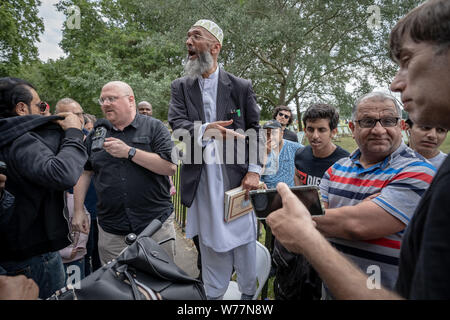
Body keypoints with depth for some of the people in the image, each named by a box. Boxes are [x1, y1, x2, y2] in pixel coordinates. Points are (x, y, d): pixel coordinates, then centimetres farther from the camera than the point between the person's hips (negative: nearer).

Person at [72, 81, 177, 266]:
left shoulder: (154, 127, -2)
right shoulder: (96, 135, 10)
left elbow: (171, 167, -13)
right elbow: (84, 172, 14)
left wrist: (129, 152, -16)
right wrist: (78, 211, 9)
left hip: (156, 224, -2)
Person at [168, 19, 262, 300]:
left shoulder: (241, 87, 3)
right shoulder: (180, 87, 8)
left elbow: (255, 130, 3)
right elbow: (177, 124, -6)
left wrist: (254, 170, -6)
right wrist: (206, 129, -26)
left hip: (236, 174, -1)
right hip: (202, 178, 2)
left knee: (243, 239, 9)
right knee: (210, 242, 13)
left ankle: (249, 293, 32)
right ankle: (213, 293, 32)